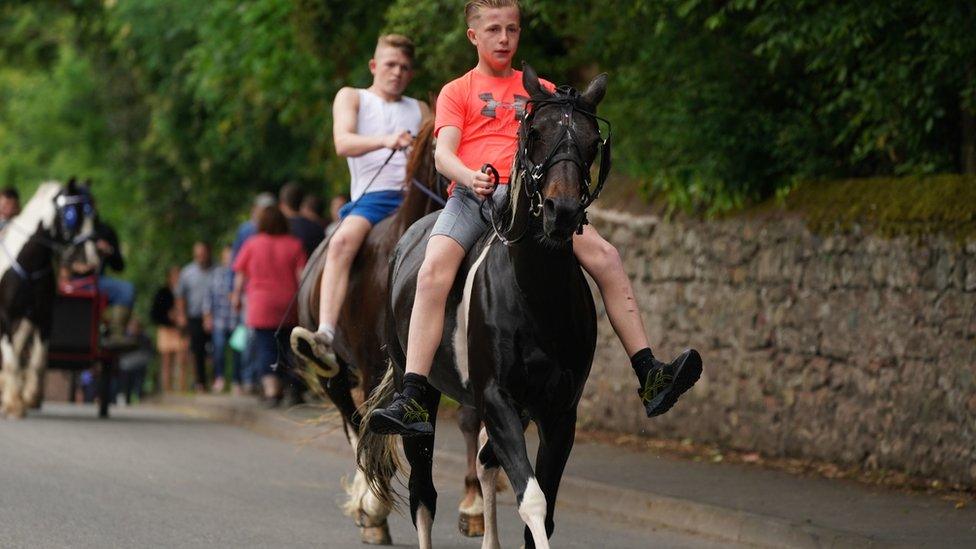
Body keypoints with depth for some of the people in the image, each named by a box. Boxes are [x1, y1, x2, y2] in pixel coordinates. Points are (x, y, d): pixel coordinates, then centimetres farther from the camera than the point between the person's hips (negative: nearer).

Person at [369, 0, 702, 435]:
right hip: (472, 196, -2)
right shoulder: (456, 92, 17)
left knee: (604, 255, -19)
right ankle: (411, 400, -34)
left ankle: (649, 378, -20)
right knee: (433, 271, -29)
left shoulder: (541, 90, 24)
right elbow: (443, 153, 1)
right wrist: (471, 178, -21)